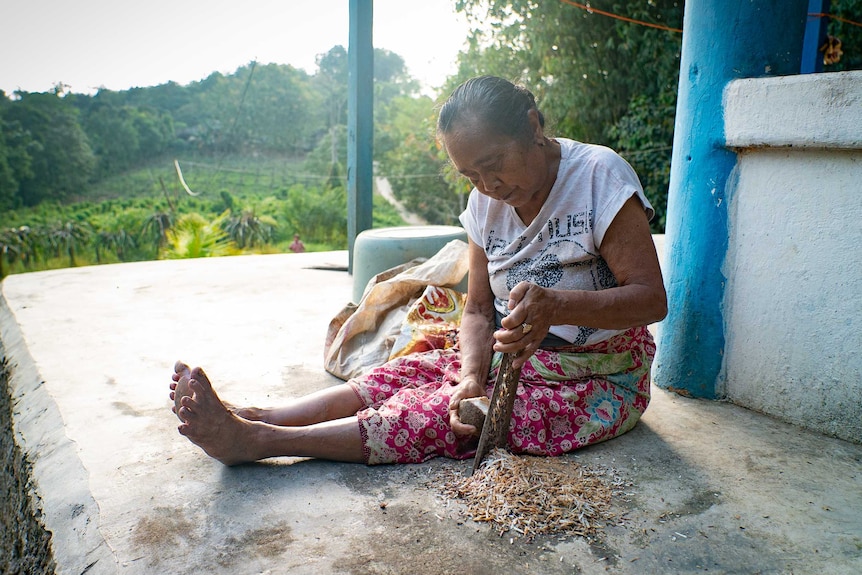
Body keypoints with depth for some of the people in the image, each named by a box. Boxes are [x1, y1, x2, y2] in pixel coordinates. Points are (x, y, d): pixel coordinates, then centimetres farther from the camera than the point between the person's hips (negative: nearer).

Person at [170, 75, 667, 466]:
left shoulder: (599, 175, -17)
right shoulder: (487, 201, 0)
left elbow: (652, 298, -21)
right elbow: (479, 309, -1)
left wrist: (557, 305, -38)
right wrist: (472, 379, -22)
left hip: (597, 383, -6)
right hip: (510, 360, 6)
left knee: (435, 413, -24)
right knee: (397, 377, -14)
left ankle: (257, 441, -28)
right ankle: (251, 420, -20)